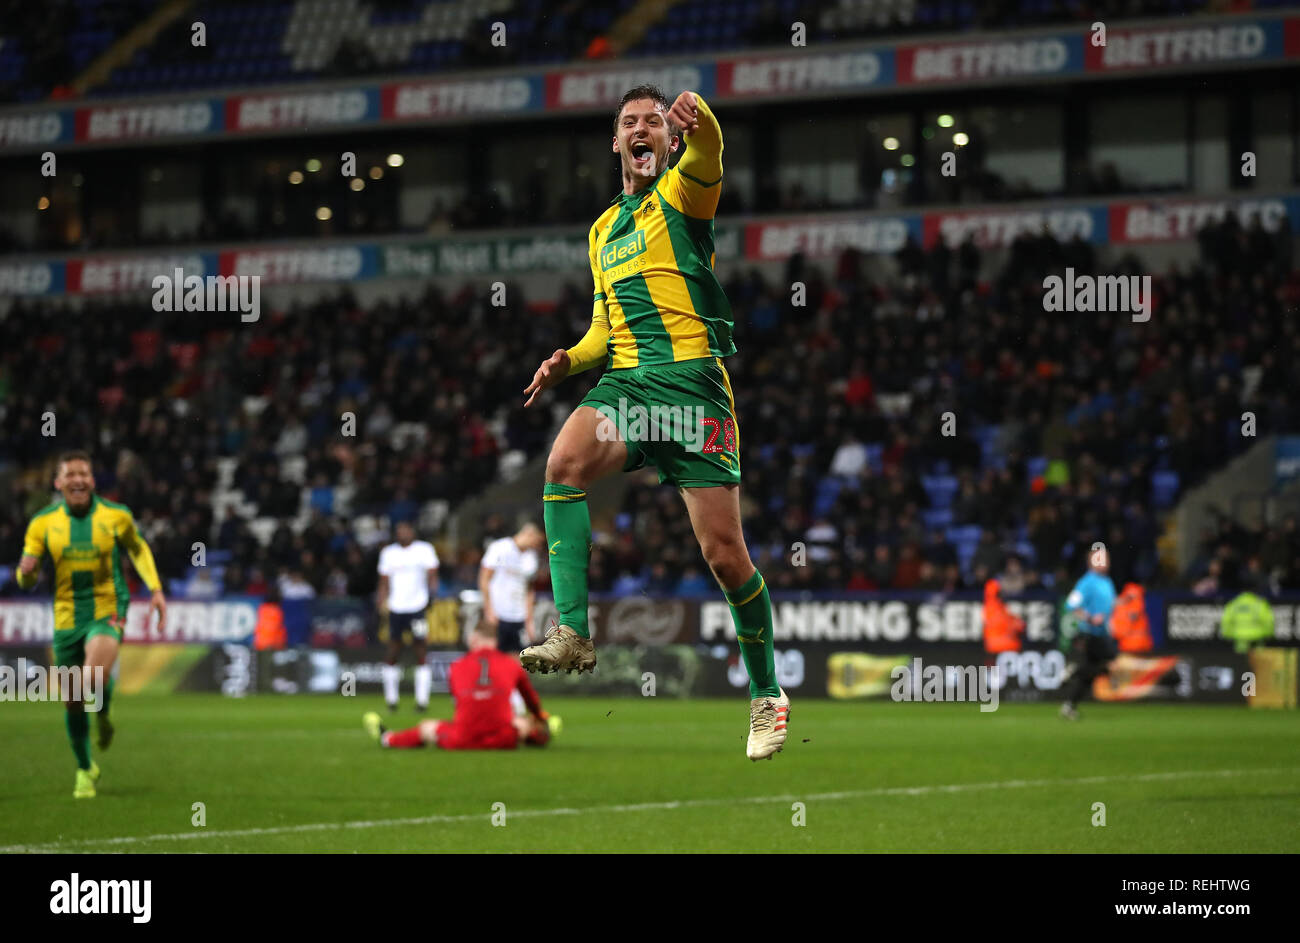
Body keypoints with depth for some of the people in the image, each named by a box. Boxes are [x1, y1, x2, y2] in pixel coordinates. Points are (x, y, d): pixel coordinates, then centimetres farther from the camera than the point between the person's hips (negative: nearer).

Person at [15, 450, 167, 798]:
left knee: (95, 678, -30)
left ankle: (103, 717, 7)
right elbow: (27, 578, 4)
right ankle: (85, 770, 30)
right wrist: (27, 572, -21)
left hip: (107, 612, -2)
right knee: (72, 701, 7)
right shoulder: (43, 523, 0)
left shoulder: (116, 516, -2)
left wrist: (156, 590, 8)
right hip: (67, 616, 2)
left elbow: (138, 548, 17)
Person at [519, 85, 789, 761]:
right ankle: (573, 634, -33)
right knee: (565, 462, -29)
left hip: (692, 378, -5)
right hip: (624, 381, 5)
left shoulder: (682, 192, 5)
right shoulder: (602, 229, 25)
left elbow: (708, 154, -20)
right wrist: (569, 360, 9)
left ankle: (766, 693, 12)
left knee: (723, 552, -7)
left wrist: (699, 118, -44)